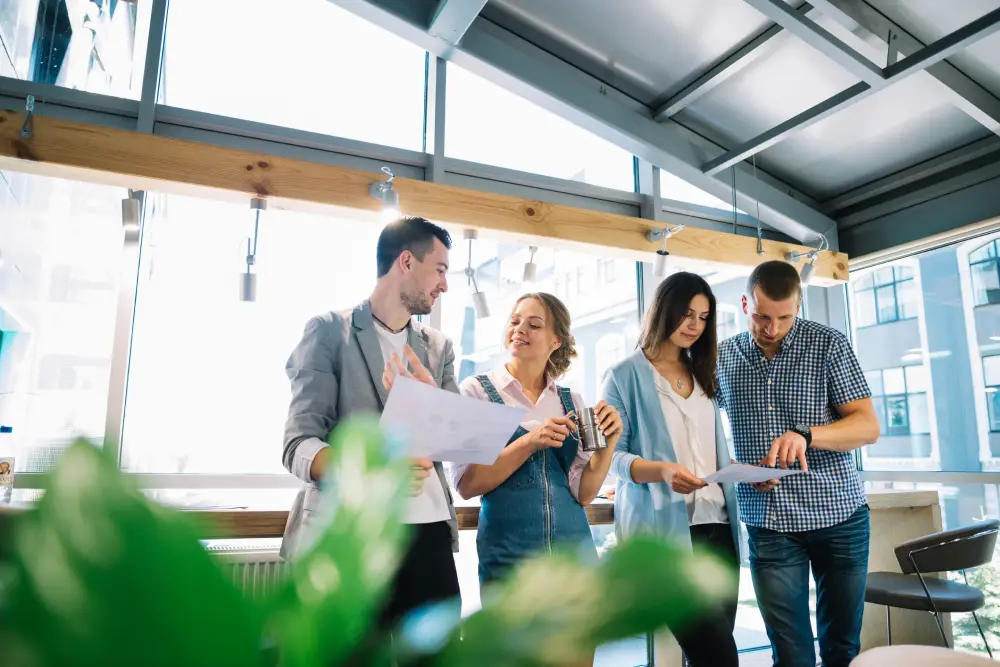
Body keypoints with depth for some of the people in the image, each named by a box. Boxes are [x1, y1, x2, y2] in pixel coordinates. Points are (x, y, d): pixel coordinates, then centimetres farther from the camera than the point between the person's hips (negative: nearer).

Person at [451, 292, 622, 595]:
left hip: (575, 547, 3)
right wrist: (529, 442, -22)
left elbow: (583, 492, 1)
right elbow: (466, 485, -11)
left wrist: (607, 442, -15)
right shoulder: (477, 390, -4)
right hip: (508, 553, -3)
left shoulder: (571, 402, 4)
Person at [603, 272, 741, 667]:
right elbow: (611, 455, -7)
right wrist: (661, 471, -23)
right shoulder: (626, 375, -2)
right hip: (662, 530, -6)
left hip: (717, 526, 7)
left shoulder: (703, 376, 18)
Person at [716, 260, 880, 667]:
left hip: (837, 513, -1)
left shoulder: (828, 344, -4)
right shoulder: (724, 357, 3)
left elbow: (868, 427, -8)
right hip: (767, 522, 1)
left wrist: (805, 434, -26)